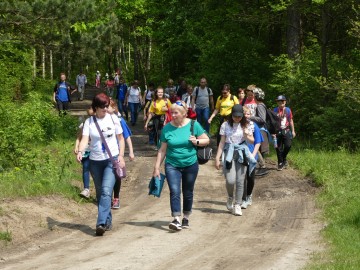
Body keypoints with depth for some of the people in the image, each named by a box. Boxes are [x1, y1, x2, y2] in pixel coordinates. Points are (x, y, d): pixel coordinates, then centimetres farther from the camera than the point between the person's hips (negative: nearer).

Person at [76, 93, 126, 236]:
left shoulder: (113, 119, 2)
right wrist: (80, 151, -29)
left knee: (106, 191, -18)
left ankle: (101, 223, -25)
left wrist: (121, 156, -2)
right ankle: (108, 221, 25)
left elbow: (120, 138, 8)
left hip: (112, 160, -2)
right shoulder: (89, 122, 1)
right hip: (95, 161, 3)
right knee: (100, 193, 11)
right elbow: (85, 139, -10)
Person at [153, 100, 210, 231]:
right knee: (175, 191, -15)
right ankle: (176, 220, -21)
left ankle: (186, 218, 28)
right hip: (172, 165, 0)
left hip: (190, 165, 1)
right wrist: (157, 167, 0)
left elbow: (206, 140, 2)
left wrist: (196, 141, -18)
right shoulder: (167, 128, -3)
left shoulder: (193, 125, -5)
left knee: (188, 192, 12)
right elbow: (162, 150, 2)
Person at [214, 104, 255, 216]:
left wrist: (247, 135, -13)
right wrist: (217, 158, -2)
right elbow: (222, 142, 2)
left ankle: (237, 205, 10)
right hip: (229, 153, -2)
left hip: (241, 154, 2)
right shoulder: (225, 125, 0)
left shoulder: (245, 125, 5)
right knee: (230, 180, -14)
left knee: (240, 181, -1)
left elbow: (252, 141, 9)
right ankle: (230, 198, 16)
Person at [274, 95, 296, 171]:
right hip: (278, 131, 0)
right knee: (279, 148, 2)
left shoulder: (288, 110, 4)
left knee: (288, 145, -14)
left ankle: (284, 158, 12)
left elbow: (291, 121, 11)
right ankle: (280, 163, 12)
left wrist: (293, 131, 11)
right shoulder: (275, 110, 0)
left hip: (286, 131, 1)